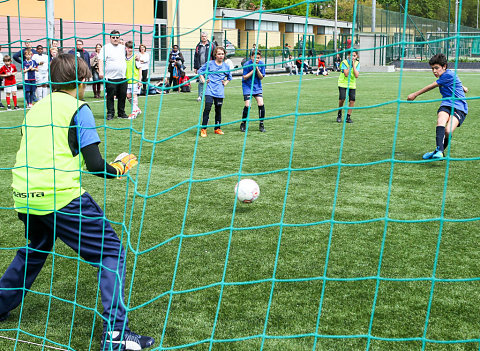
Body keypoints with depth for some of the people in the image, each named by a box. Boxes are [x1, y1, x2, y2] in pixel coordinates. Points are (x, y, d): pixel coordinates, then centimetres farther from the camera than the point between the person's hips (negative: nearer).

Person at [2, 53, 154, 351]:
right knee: (111, 251, 0)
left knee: (37, 247, 32)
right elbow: (95, 165, -9)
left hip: (25, 194, 7)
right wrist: (119, 168, 9)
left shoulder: (36, 108, 16)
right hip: (61, 196, -7)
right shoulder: (78, 109, -3)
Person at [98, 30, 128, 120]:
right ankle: (110, 113, 5)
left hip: (122, 77, 5)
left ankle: (121, 113, 16)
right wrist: (101, 71, -21)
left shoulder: (123, 47, 18)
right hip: (111, 78, -5)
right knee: (110, 96, -3)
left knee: (122, 96, 6)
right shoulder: (106, 48, 0)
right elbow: (101, 60, -10)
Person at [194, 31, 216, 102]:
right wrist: (195, 67, 12)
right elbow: (195, 57, 17)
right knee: (201, 81, -3)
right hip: (200, 67, 2)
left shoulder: (211, 45, 5)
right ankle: (200, 96, 0)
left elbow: (215, 56, 3)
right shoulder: (198, 46, 14)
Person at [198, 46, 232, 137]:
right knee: (207, 108, -12)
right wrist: (203, 80, 1)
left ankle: (217, 128, 20)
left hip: (220, 92, 3)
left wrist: (225, 83, 11)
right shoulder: (209, 64, 0)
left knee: (218, 110, 9)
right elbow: (200, 71, 11)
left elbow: (229, 77, 26)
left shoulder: (226, 66, 9)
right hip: (210, 90, -3)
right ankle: (203, 129, -7)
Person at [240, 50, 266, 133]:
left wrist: (257, 69, -21)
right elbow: (244, 77, -14)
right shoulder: (247, 64, -16)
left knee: (261, 104, -10)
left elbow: (261, 77, -5)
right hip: (247, 86, -3)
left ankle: (261, 124, 5)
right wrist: (253, 70, -23)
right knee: (247, 105, -13)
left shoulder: (261, 64, -6)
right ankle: (243, 123, 7)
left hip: (257, 86, 3)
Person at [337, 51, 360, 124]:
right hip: (343, 83, -3)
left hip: (352, 84, 3)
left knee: (352, 100, -8)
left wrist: (353, 65, -18)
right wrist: (350, 65, -20)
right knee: (342, 98, -17)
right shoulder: (344, 62, -11)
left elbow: (356, 75, -15)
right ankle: (339, 114, 8)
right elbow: (346, 74, -20)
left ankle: (348, 117, 5)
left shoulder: (357, 63, -2)